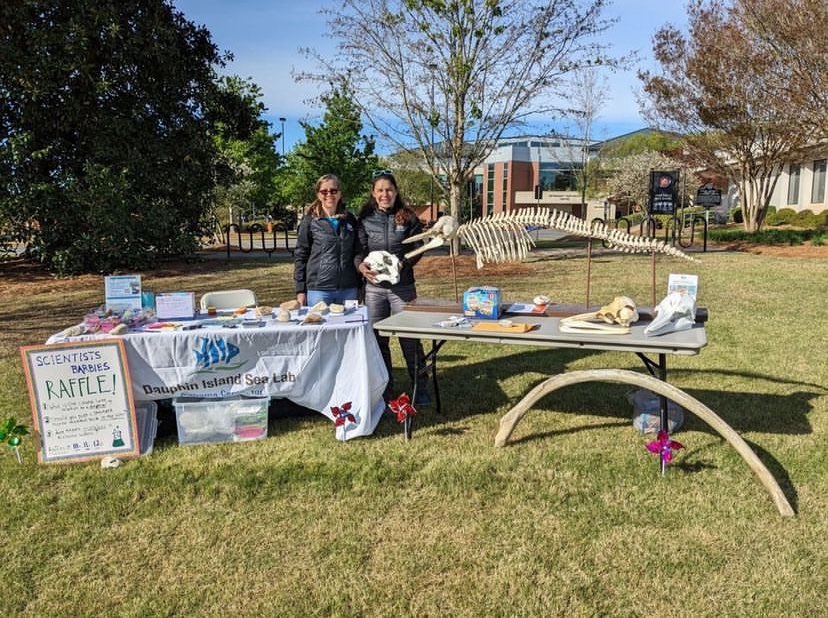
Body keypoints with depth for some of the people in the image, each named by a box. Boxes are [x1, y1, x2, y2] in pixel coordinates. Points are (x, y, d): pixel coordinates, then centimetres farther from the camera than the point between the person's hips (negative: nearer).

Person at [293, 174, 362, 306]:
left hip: (348, 289, 3)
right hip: (318, 289, -3)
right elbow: (300, 255, 1)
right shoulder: (310, 221, 1)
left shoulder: (350, 219, 10)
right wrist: (300, 290, -3)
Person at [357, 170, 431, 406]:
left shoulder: (408, 218, 2)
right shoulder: (364, 219, 5)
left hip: (402, 286, -2)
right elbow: (359, 250, 4)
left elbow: (418, 249, 2)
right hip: (374, 287, 2)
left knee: (410, 338, 0)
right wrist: (362, 266, -17)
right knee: (377, 339, 9)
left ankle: (420, 388, 14)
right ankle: (384, 389, 22)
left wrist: (403, 263, -16)